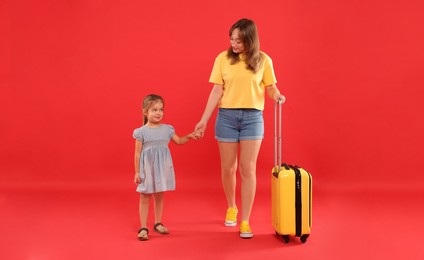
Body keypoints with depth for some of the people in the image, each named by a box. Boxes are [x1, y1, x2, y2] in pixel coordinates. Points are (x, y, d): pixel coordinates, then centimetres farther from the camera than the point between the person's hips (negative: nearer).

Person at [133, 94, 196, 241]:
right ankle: (143, 228, 8)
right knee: (145, 197, 1)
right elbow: (137, 153, -5)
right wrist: (137, 172, -7)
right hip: (147, 168, -3)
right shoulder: (141, 132, -8)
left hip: (162, 168, 4)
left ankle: (158, 223, 27)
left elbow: (179, 141, 17)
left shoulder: (167, 129, 2)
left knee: (159, 196, 13)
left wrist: (188, 137, 0)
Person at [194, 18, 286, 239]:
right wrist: (204, 120, -4)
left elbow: (270, 87, 3)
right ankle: (231, 208, 35)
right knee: (228, 168, 9)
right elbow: (217, 91, -1)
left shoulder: (263, 60, -2)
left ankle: (245, 221, 6)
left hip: (253, 118, -1)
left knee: (248, 170, -1)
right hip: (226, 116, 1)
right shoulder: (223, 59, -1)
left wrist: (277, 96, -20)